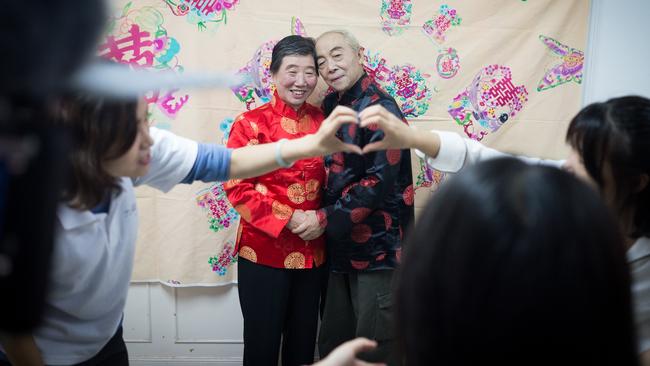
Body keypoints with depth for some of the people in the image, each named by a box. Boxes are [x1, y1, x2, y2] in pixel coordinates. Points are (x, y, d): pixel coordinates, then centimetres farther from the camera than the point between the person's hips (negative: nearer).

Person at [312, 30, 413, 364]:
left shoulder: (379, 108, -14)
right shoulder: (332, 104, 9)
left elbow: (380, 182, -21)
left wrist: (324, 218, -16)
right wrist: (324, 219, 1)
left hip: (378, 249, -8)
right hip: (341, 248, 8)